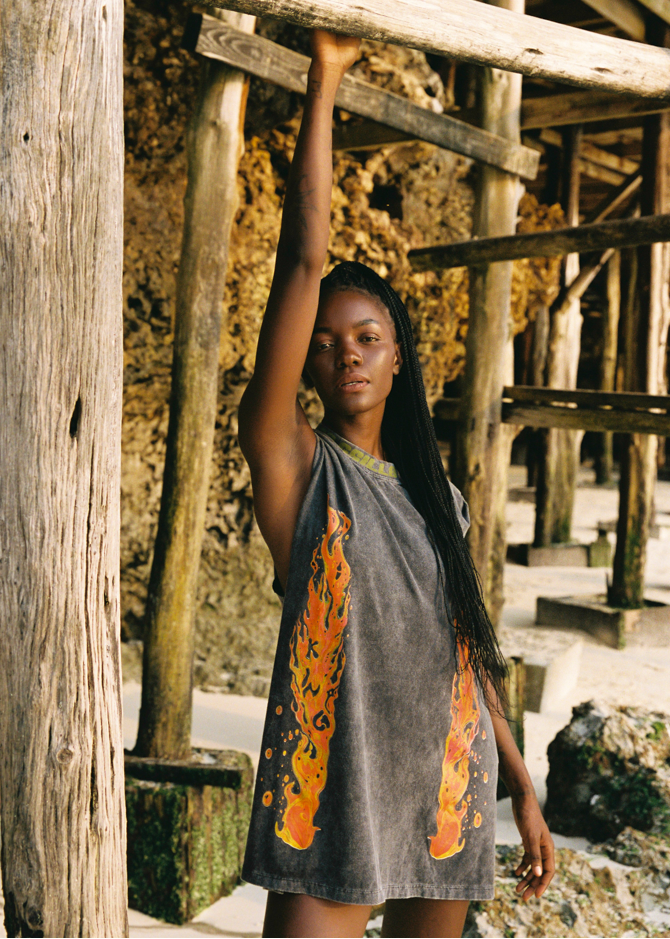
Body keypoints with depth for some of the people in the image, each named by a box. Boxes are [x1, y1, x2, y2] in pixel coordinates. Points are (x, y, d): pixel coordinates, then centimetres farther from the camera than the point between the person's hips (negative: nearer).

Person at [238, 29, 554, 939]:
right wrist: (324, 78, -9)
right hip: (338, 794, -5)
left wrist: (523, 788, 13)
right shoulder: (292, 460, -5)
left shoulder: (434, 493, 10)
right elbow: (305, 260, -11)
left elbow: (463, 641, 14)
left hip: (447, 793, 5)